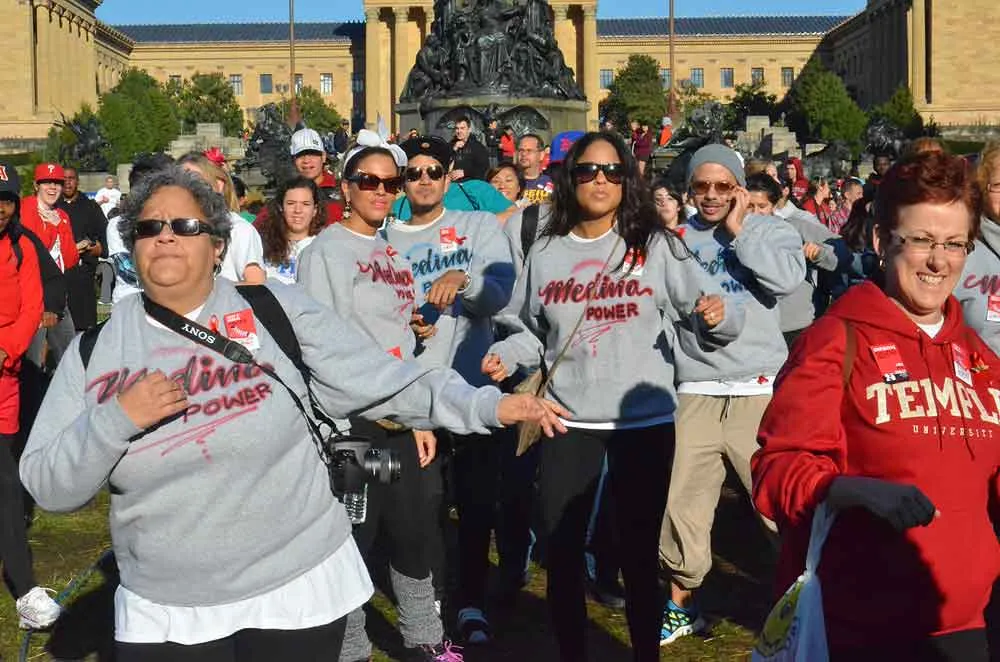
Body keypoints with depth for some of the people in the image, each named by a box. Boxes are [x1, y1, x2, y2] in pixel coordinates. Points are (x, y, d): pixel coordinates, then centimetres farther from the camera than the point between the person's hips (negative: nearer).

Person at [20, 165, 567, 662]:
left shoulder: (274, 310, -5)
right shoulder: (97, 347, 0)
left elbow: (383, 379, -6)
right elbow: (48, 488, 0)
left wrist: (489, 405, -16)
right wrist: (115, 421, -16)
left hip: (298, 588, -1)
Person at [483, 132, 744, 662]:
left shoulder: (656, 246, 1)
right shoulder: (545, 252, 7)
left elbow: (695, 323, 1)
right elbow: (528, 331, 15)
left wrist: (718, 316, -20)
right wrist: (507, 355, -4)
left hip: (645, 421, -2)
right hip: (568, 423, 2)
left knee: (640, 553, 8)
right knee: (562, 553, 7)